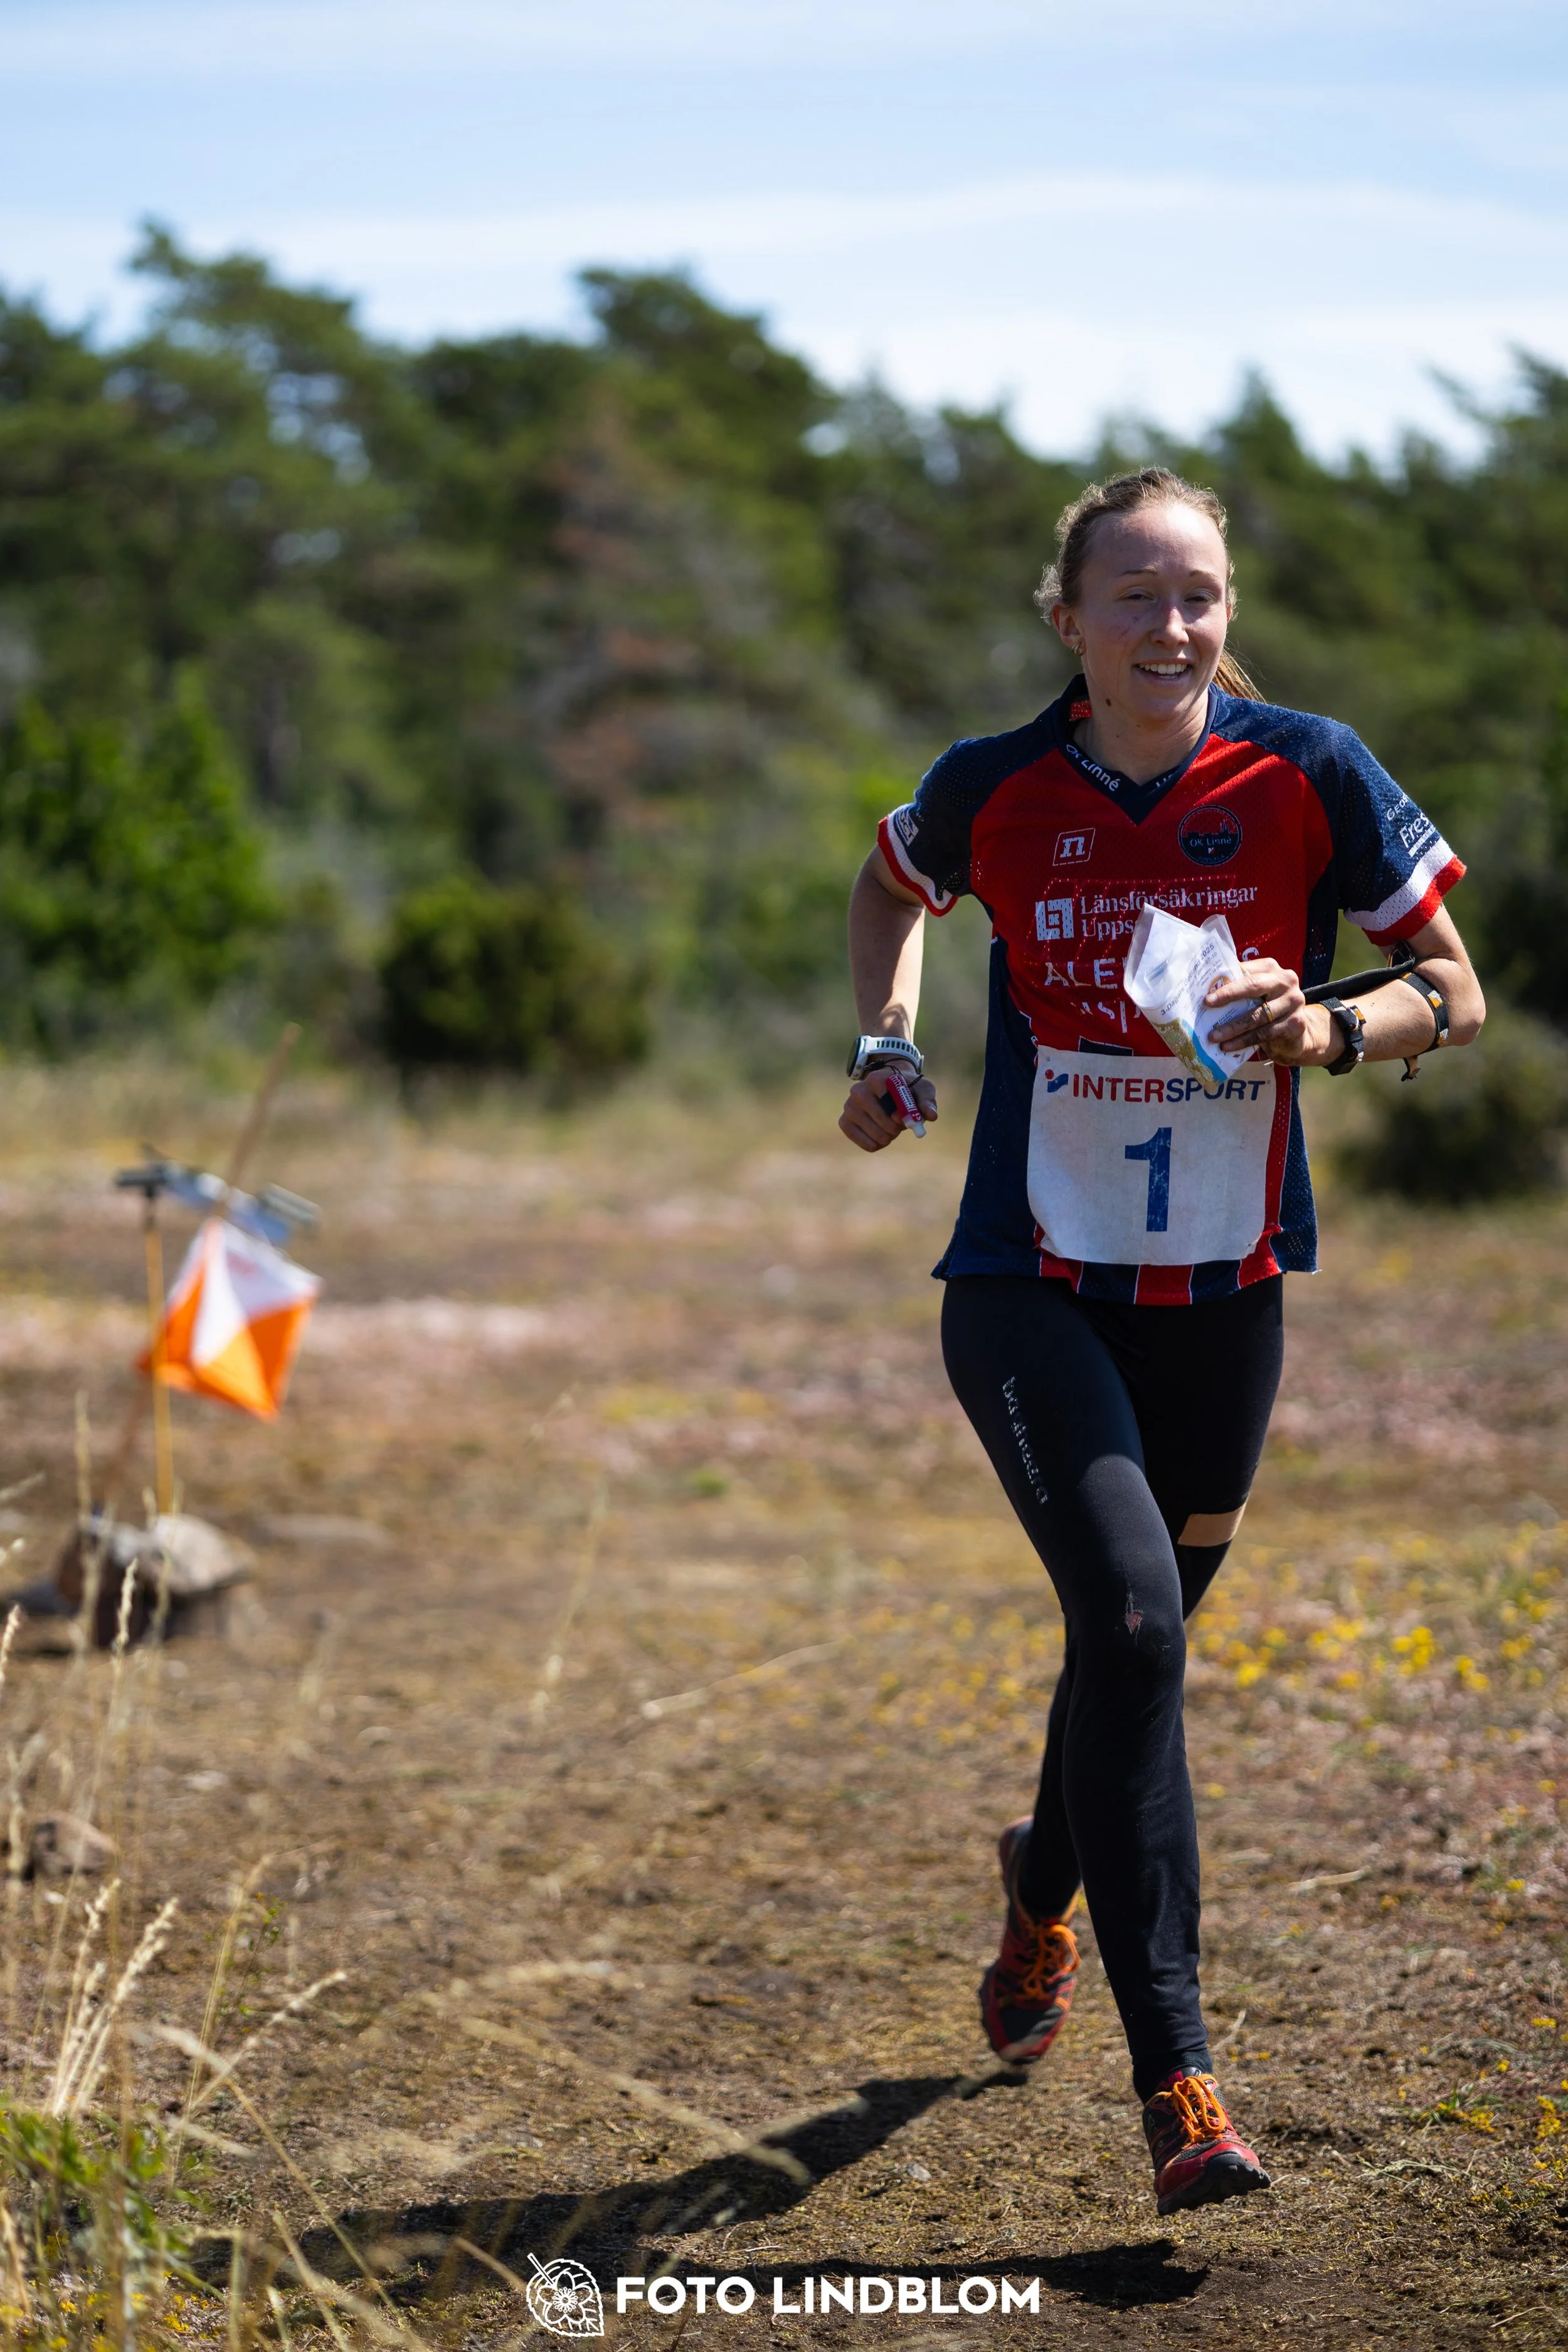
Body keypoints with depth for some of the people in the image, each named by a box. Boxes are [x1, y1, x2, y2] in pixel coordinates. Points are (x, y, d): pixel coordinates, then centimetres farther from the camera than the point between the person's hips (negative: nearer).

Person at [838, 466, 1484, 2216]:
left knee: (1143, 1632, 16)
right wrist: (887, 1047, 0)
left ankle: (1044, 1886, 51)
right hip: (1031, 1283, -2)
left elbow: (1454, 996, 0)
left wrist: (1321, 1030, -20)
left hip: (1223, 1295, 2)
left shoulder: (1306, 776, -10)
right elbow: (891, 891, 17)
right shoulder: (995, 791, -7)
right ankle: (1177, 2076, -18)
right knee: (1128, 1618, -21)